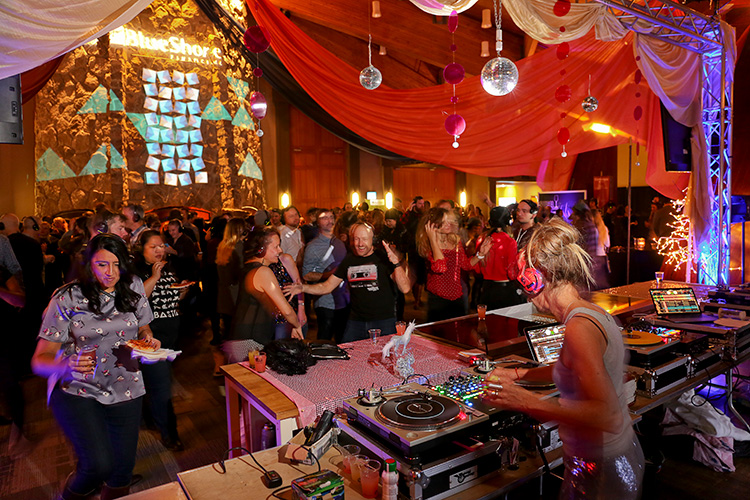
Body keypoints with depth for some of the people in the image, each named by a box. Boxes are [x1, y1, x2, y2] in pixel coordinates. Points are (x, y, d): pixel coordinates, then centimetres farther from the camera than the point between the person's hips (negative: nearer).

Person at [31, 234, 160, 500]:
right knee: (99, 464, -19)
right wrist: (65, 365, -31)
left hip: (125, 389, 3)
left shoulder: (133, 288, 1)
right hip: (77, 390, -3)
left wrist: (149, 340, -7)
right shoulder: (67, 298, -9)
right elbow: (40, 359, -9)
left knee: (123, 467, 4)